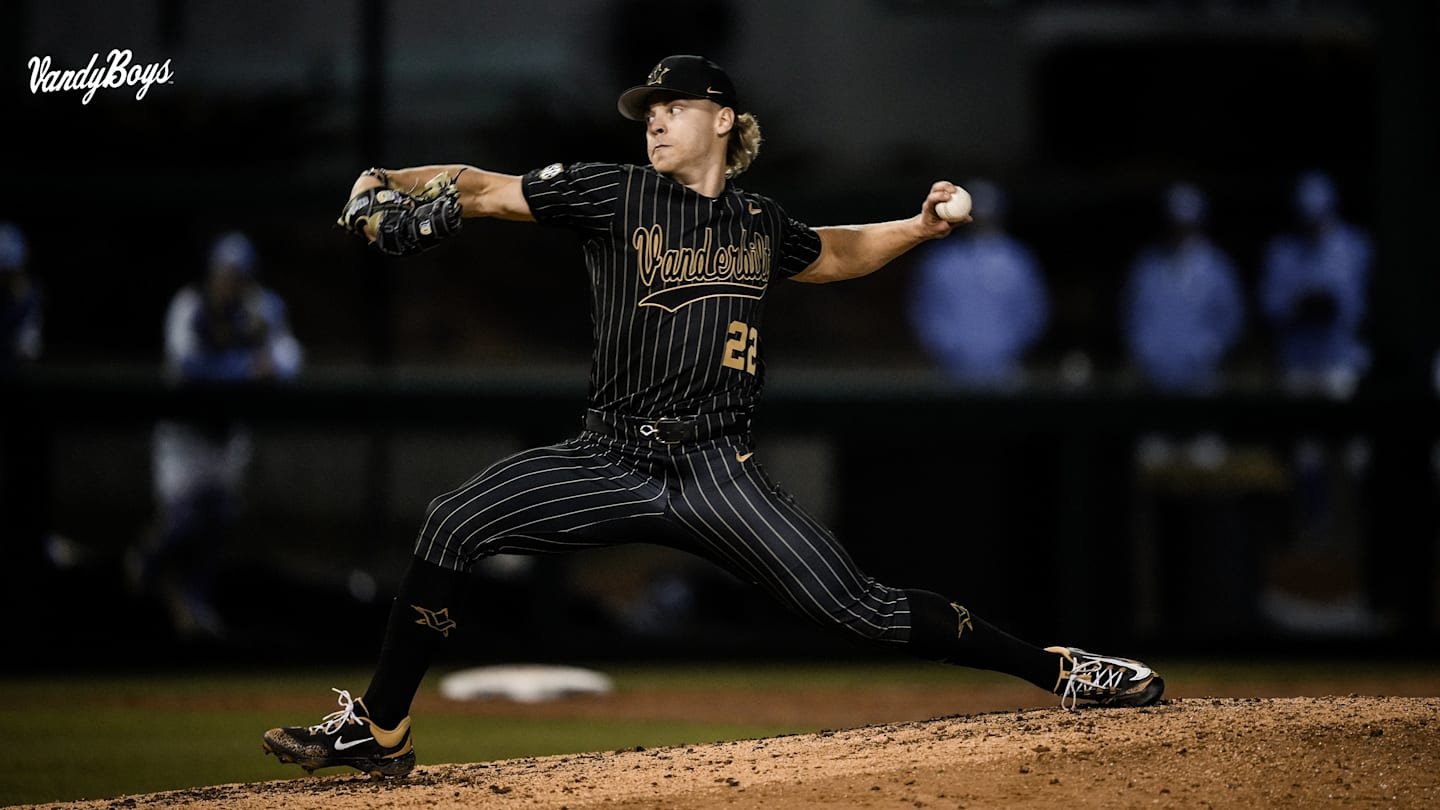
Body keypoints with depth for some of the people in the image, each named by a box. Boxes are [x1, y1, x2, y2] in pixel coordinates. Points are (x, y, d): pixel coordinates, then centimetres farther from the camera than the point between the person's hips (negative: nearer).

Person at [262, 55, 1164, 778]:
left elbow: (831, 256, 32)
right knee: (453, 525, -19)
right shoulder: (616, 193, 0)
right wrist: (387, 186, -24)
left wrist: (920, 226, 18)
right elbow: (487, 188, -8)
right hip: (614, 458, 0)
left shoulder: (761, 221, 9)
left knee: (860, 606, -9)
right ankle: (379, 730, -6)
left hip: (719, 475, 0)